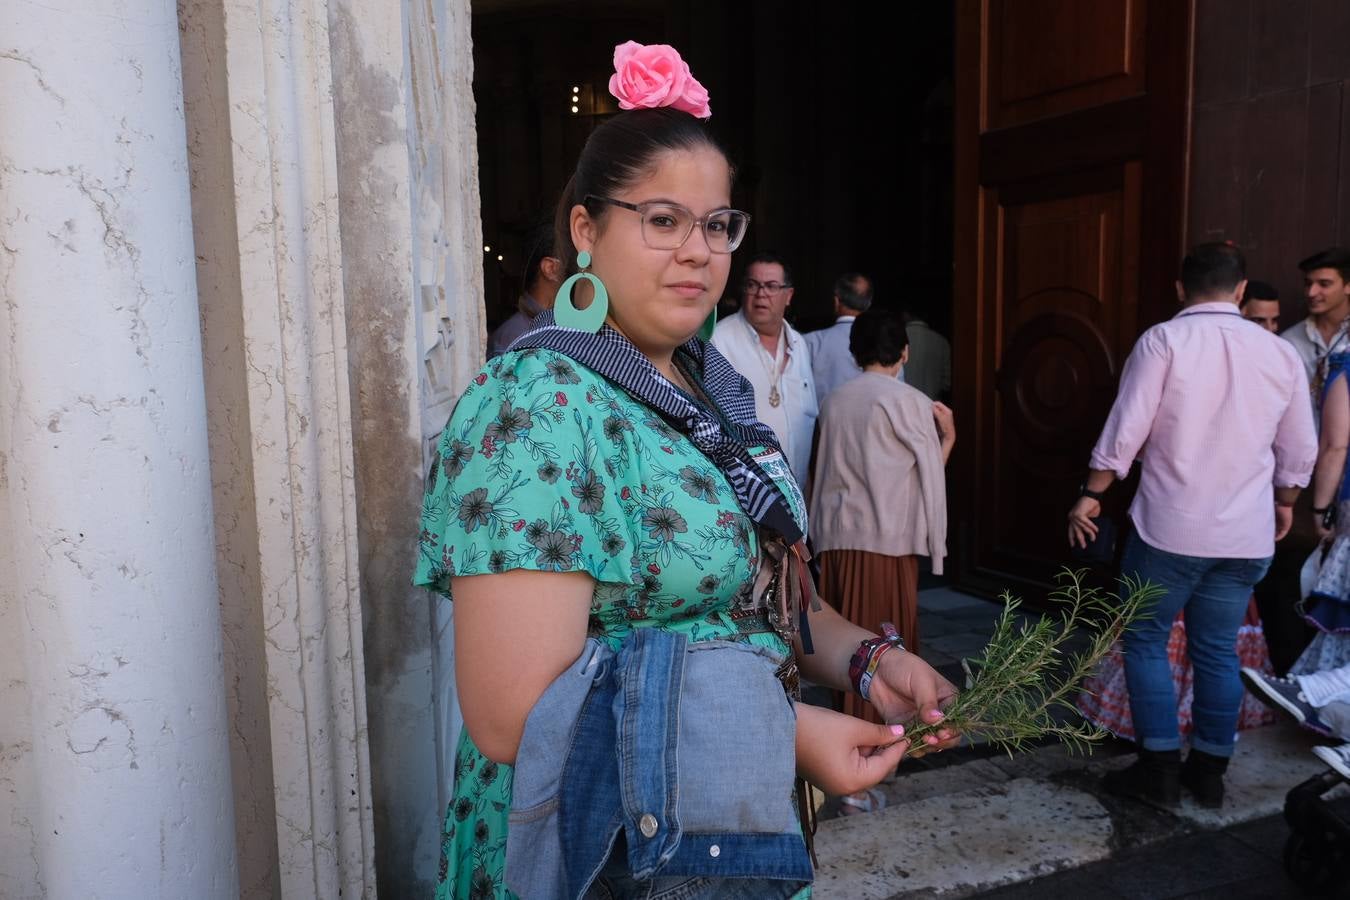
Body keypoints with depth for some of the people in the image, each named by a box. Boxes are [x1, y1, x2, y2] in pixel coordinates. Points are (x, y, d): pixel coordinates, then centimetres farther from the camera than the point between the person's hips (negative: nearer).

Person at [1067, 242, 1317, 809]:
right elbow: (1300, 453, 12)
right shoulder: (1280, 352, 6)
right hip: (1247, 535, 4)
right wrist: (1284, 504, 29)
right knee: (1217, 652, 14)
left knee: (1145, 640, 9)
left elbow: (1126, 432, -12)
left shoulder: (1163, 340, -7)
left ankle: (1159, 768, 10)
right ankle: (1209, 772, 23)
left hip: (1170, 527, -4)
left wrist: (1091, 495, -1)